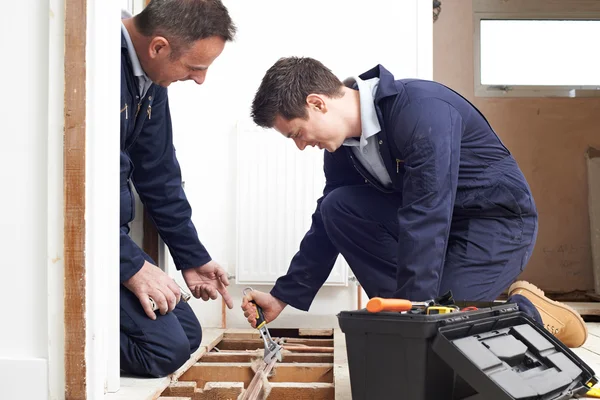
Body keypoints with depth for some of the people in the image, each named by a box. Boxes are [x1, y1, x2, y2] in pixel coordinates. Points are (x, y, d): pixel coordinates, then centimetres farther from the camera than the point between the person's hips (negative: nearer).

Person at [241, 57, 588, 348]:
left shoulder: (421, 109, -28)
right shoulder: (343, 145, -2)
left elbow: (425, 218, -32)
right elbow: (327, 224, 8)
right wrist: (282, 297, 5)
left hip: (500, 220, -8)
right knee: (337, 208, -10)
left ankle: (531, 312, 1)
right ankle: (404, 299, -3)